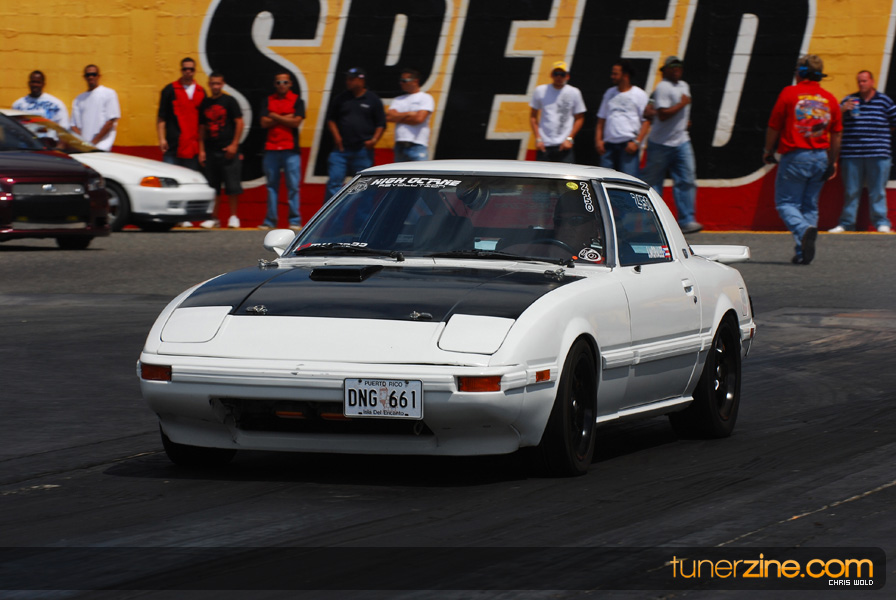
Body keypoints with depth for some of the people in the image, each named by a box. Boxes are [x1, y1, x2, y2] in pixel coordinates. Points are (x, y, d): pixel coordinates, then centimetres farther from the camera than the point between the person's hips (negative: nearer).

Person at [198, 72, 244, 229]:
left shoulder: (229, 101, -1)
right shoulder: (205, 104, 11)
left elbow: (239, 123, -3)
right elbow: (202, 128, 15)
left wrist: (234, 145, -10)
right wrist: (201, 150, 7)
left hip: (228, 150, -4)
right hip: (211, 151, 4)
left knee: (232, 185, -4)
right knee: (212, 186, 5)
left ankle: (233, 216, 4)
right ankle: (214, 218, 10)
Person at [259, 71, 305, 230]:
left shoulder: (297, 101, 5)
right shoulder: (268, 101, 12)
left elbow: (296, 122, -8)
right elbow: (264, 123, 0)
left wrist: (275, 117, -2)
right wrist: (285, 118, -5)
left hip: (291, 150, -3)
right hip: (271, 149, 3)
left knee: (293, 186, -4)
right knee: (272, 186, 5)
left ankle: (295, 221, -1)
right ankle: (270, 220, 8)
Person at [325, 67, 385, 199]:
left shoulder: (373, 100, 5)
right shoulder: (341, 98, 11)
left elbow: (381, 124, 5)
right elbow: (331, 119, 15)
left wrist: (374, 140, -10)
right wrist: (336, 136, 0)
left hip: (363, 150, -2)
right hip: (341, 149, 2)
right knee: (334, 181, -8)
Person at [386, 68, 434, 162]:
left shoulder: (425, 98, 2)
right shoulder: (398, 100, 17)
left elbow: (419, 119, -12)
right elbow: (389, 117, 1)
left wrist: (398, 117, -2)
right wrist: (408, 114, -6)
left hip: (418, 146, -5)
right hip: (400, 146, 5)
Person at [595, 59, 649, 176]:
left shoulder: (639, 95, 2)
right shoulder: (609, 93, 17)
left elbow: (646, 121, -2)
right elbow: (601, 120, 19)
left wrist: (636, 142, -12)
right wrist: (598, 139, 7)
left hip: (629, 144, -5)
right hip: (609, 143, 5)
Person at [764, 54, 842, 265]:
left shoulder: (789, 93, -5)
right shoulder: (829, 99, 7)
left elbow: (774, 127, -3)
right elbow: (836, 134, 10)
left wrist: (768, 152, 12)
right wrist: (832, 162, 20)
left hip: (794, 156, -4)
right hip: (821, 157, 5)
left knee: (786, 202, 1)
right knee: (810, 205, 12)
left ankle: (804, 230, -28)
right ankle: (803, 253, 6)